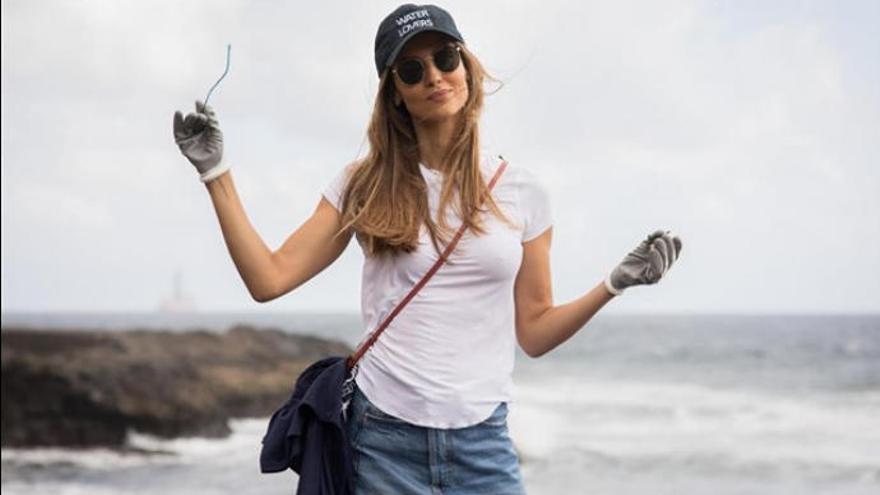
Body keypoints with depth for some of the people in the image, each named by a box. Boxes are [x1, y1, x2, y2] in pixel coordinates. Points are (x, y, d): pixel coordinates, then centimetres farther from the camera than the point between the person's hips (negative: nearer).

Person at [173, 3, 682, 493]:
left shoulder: (522, 189, 5)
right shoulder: (366, 185, 3)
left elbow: (533, 333, 8)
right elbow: (269, 279, -2)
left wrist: (614, 285, -6)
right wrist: (216, 172, -4)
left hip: (481, 442, 1)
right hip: (382, 439, -1)